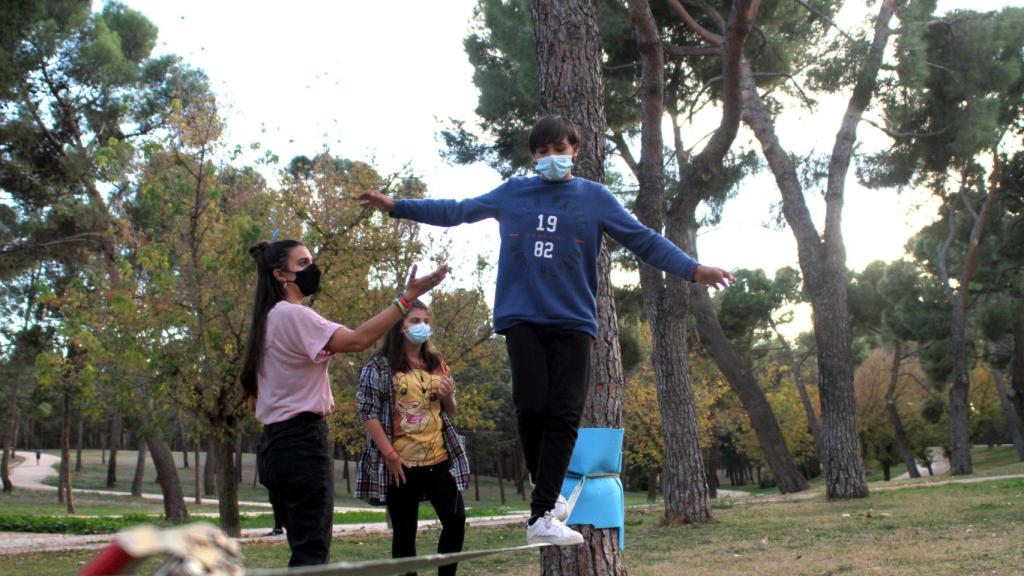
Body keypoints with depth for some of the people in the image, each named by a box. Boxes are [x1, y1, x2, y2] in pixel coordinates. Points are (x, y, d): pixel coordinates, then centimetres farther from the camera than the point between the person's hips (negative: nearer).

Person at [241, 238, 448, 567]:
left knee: (305, 548, 10)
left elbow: (253, 398, 20)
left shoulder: (269, 320, 18)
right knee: (312, 552, -10)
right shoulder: (292, 315, -11)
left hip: (277, 442, 10)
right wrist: (407, 297, -26)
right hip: (302, 441, -10)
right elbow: (357, 340, -25)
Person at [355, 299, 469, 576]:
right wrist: (389, 455, -14)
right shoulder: (380, 365, -4)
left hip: (440, 459, 5)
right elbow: (368, 413, -9)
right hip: (401, 464, -5)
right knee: (404, 532, 2)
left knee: (456, 520, -1)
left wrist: (448, 396, -4)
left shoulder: (436, 363, 13)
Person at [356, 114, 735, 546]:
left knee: (563, 414, -8)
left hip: (573, 320, 0)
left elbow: (644, 240, 4)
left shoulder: (595, 197, 9)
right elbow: (457, 211, 20)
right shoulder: (512, 192, 13)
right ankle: (546, 490, 11)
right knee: (531, 404, -14)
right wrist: (395, 206, 17)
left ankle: (542, 516, -7)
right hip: (522, 316, 0)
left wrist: (693, 270, -9)